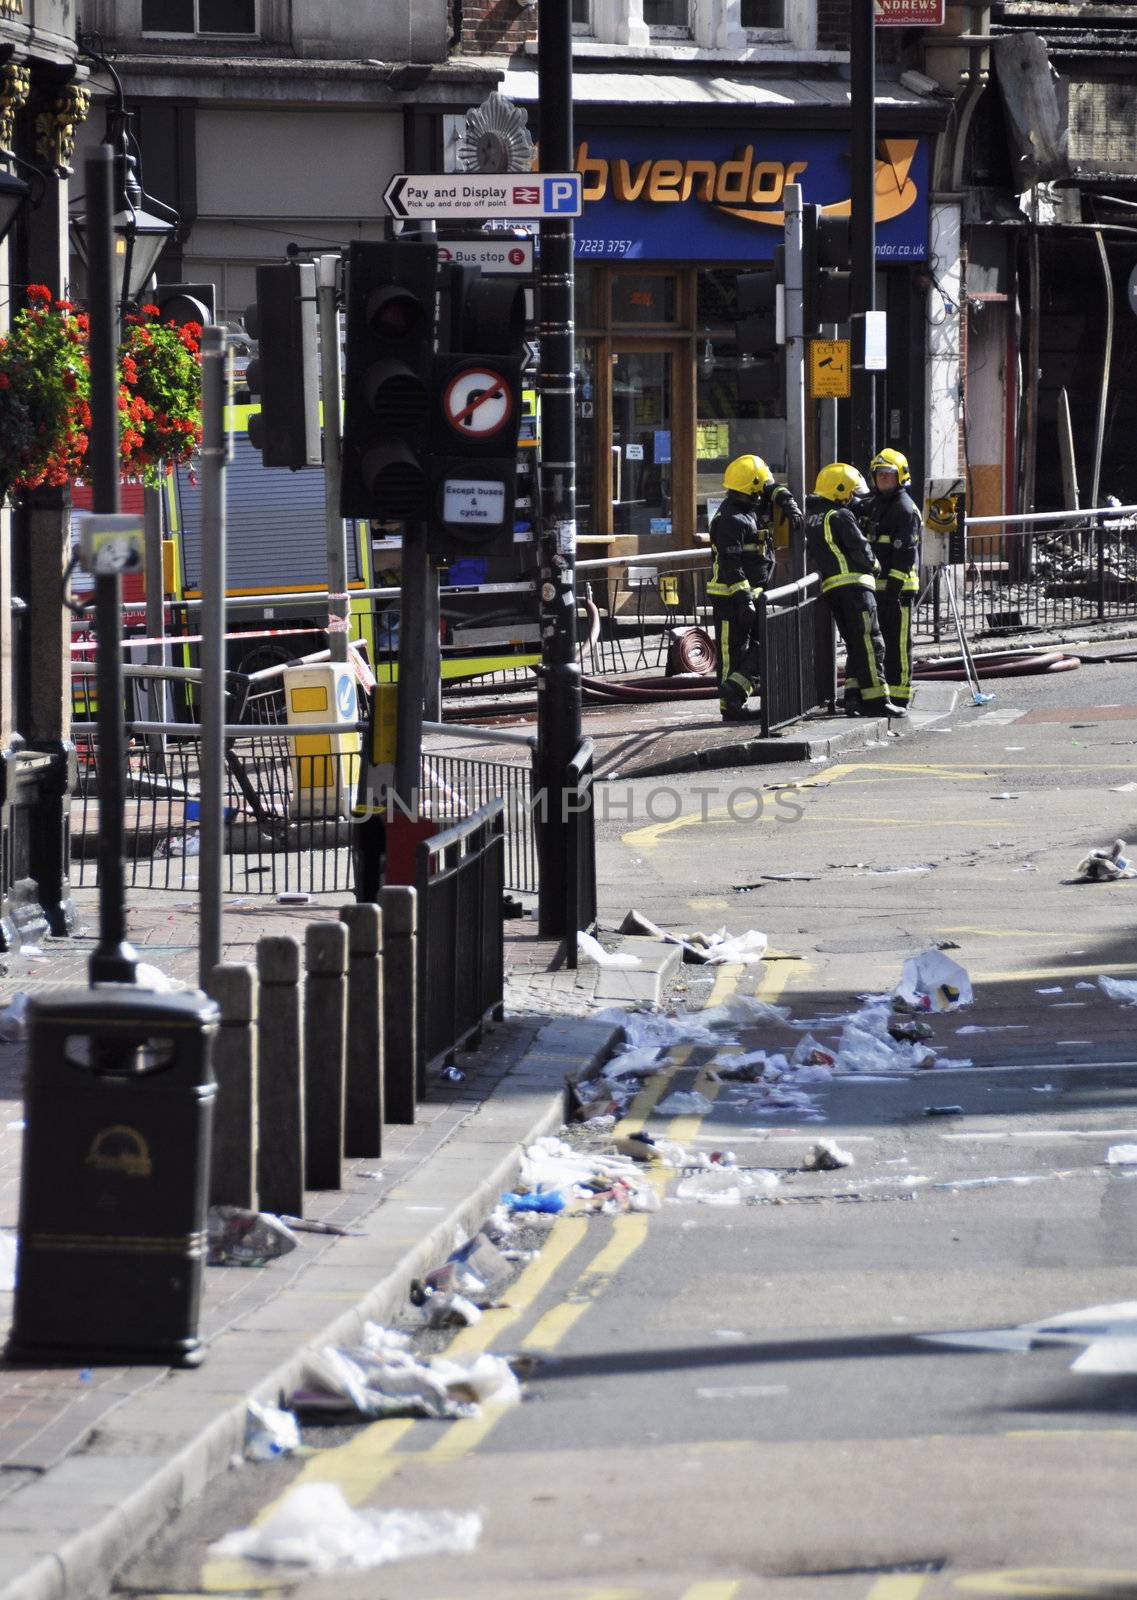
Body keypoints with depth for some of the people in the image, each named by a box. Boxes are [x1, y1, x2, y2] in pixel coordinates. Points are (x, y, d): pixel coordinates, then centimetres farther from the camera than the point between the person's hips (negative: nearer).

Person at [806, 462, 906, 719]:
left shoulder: (813, 517, 17)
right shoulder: (841, 516, -9)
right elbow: (859, 548, -10)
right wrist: (874, 566, 6)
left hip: (830, 588, 8)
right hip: (854, 584, -8)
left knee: (854, 645, 14)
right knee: (869, 643, -7)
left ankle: (853, 698, 8)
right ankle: (875, 700, -10)